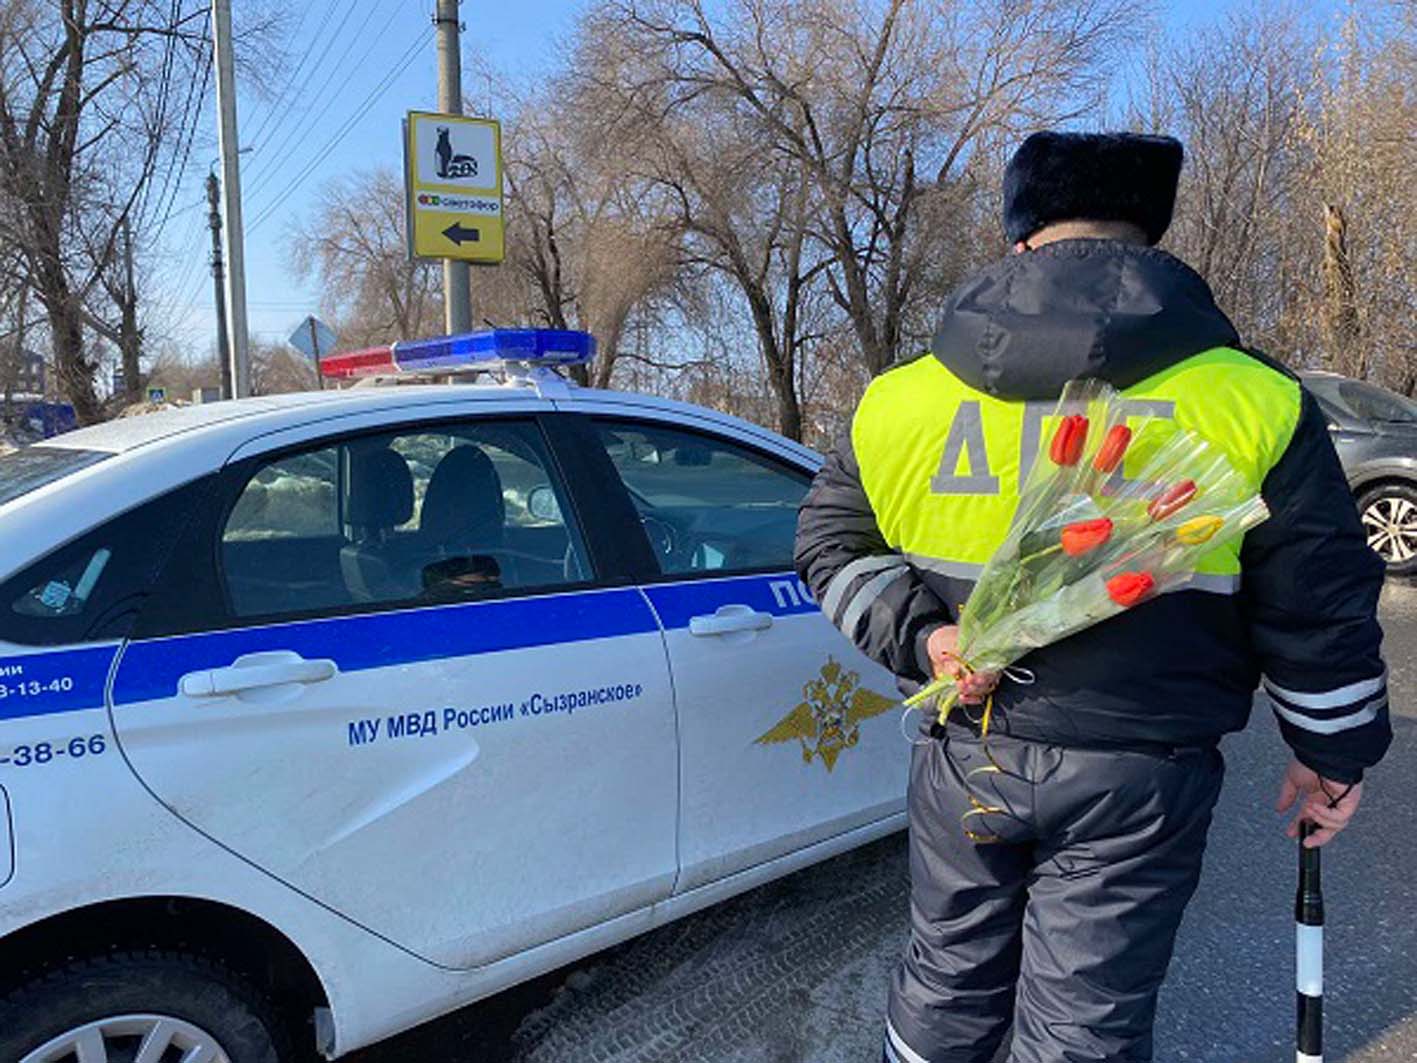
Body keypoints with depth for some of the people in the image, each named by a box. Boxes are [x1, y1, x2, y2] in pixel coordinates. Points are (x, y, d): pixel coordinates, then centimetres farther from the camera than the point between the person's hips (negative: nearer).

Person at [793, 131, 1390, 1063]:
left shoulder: (904, 398, -2)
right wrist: (1333, 758, 11)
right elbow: (1320, 610, -2)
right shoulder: (1254, 403, -8)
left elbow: (832, 548, 4)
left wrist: (918, 637, -6)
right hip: (1138, 776, -2)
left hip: (965, 759, 3)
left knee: (950, 976, 23)